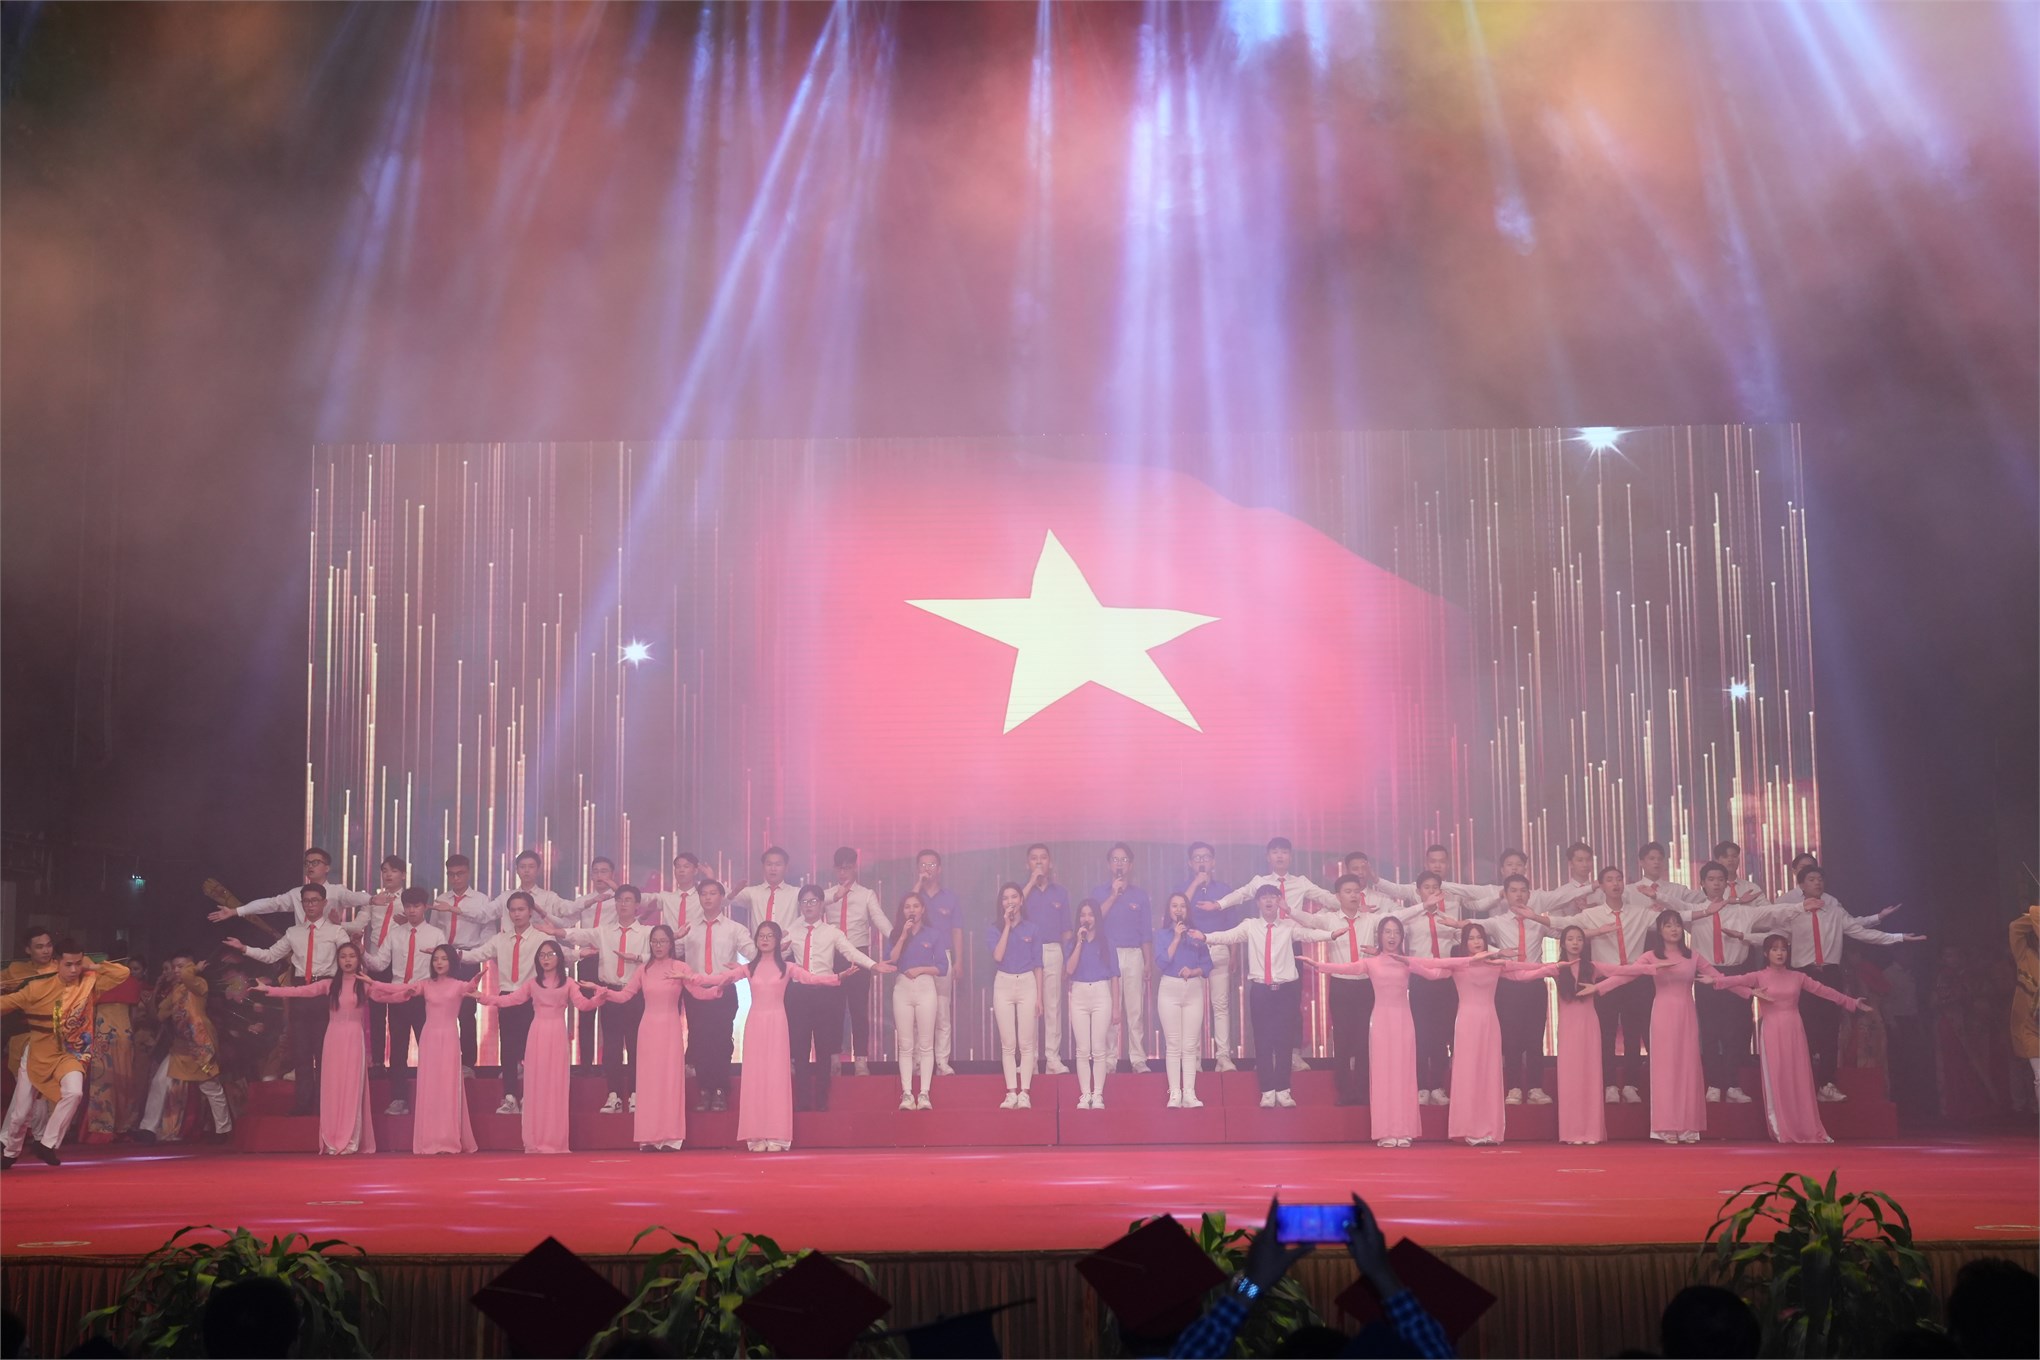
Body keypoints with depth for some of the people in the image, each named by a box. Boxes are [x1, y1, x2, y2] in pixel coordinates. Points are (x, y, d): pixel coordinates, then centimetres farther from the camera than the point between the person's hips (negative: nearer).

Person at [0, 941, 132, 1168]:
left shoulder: (90, 984, -9)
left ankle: (46, 1144, -13)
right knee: (20, 1112, 8)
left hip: (68, 1055, 1)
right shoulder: (39, 987, -14)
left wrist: (93, 967, -14)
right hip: (36, 1055, 0)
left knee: (74, 1092, -29)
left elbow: (122, 973, -12)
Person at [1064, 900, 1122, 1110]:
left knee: (1099, 1049, -2)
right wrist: (1080, 942, -10)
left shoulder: (1107, 944, 6)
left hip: (1102, 995, -1)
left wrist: (1116, 1008, 0)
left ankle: (1098, 1095, 1)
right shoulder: (1073, 944, 8)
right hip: (1079, 996, 1)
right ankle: (1084, 1095, 3)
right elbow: (1070, 970, -9)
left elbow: (1114, 977, 5)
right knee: (1083, 1050, 0)